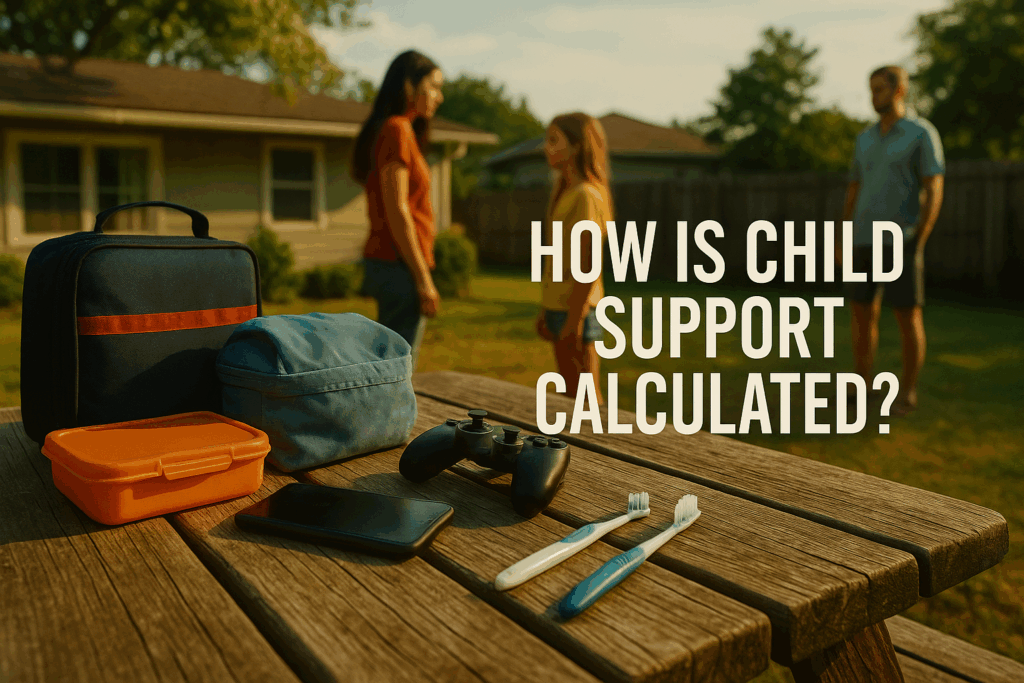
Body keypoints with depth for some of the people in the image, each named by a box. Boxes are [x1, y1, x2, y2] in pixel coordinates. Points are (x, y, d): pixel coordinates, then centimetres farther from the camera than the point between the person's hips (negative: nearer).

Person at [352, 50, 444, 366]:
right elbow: (396, 210, -17)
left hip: (384, 261, 10)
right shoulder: (396, 129, -11)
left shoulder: (399, 130, 18)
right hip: (399, 265, -10)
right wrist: (423, 279, -16)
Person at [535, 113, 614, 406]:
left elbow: (588, 266, -20)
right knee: (573, 392, 16)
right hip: (560, 306, 9)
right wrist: (545, 310, 17)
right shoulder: (564, 190, 14)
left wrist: (573, 322, -21)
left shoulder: (587, 196, -15)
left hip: (576, 310, -9)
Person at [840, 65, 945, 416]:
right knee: (862, 313, 6)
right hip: (865, 241, 6)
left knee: (907, 315, -1)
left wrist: (918, 244, -16)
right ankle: (861, 385, 18)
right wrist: (841, 240, 10)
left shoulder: (923, 133, -4)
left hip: (900, 240, -5)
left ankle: (907, 392, 10)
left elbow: (934, 192, -8)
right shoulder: (865, 138, 14)